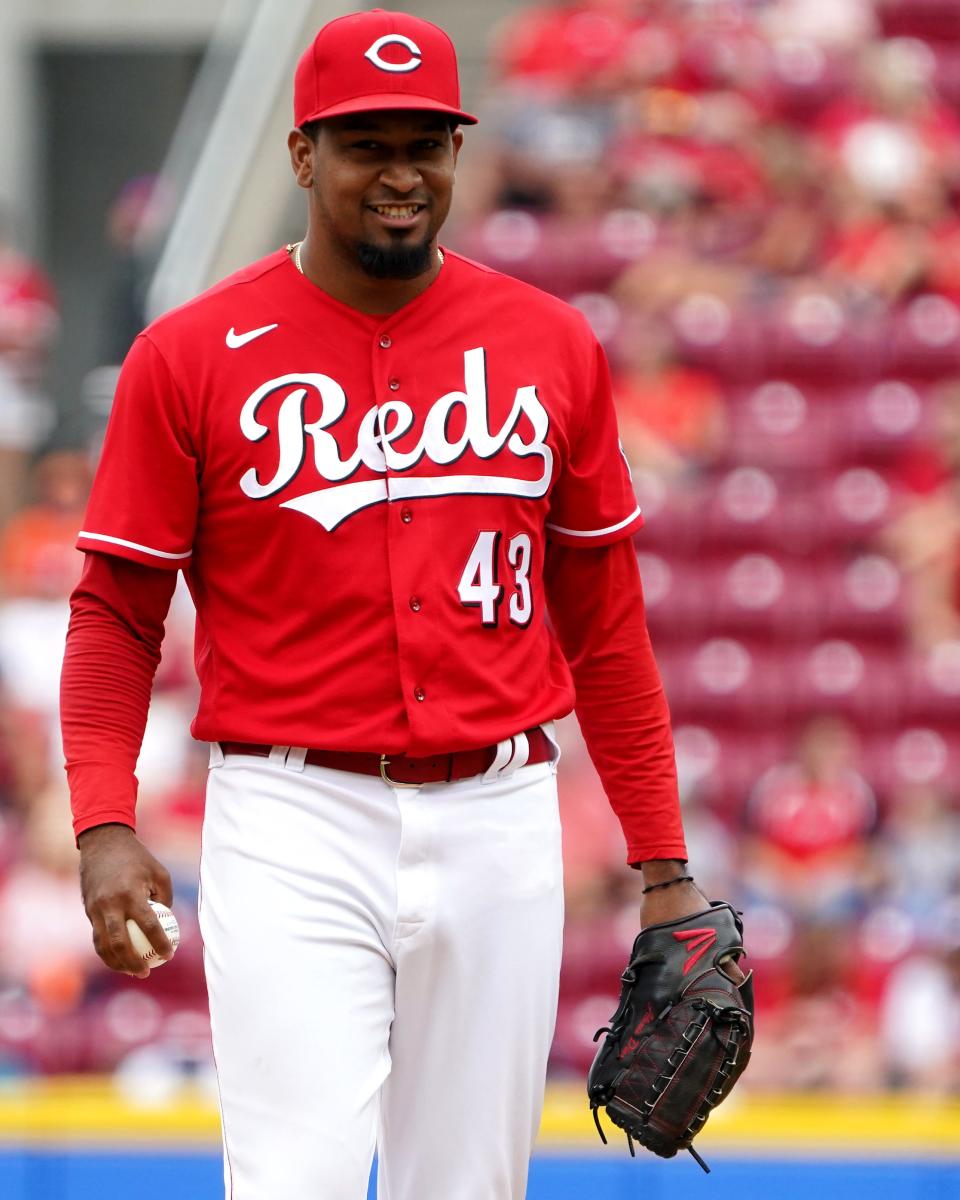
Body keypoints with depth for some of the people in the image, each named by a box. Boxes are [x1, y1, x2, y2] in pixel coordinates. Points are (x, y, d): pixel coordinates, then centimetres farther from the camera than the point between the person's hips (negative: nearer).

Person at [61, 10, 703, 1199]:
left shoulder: (552, 347, 7)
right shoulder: (191, 356, -1)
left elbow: (603, 621, 12)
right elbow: (117, 612, 2)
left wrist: (663, 864, 10)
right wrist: (104, 825, -13)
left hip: (498, 827, 3)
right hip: (293, 826, -3)